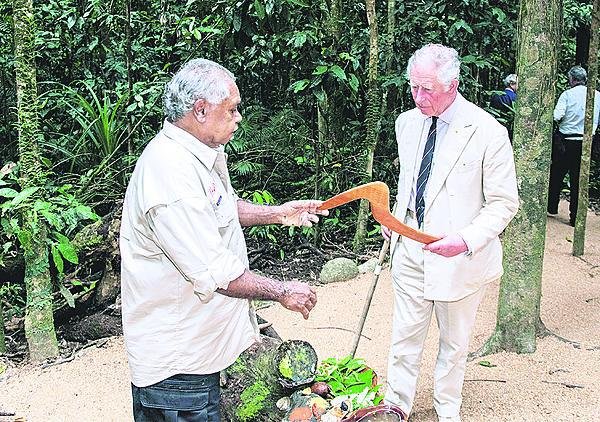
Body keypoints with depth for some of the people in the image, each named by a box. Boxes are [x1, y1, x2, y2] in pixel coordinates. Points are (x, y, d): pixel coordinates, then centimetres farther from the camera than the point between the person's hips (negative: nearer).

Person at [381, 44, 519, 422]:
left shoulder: (488, 133, -17)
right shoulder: (407, 123, 2)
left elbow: (504, 203, -13)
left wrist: (467, 239, -26)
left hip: (459, 258, -4)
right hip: (410, 248, 4)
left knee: (454, 342, 15)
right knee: (405, 335, 13)